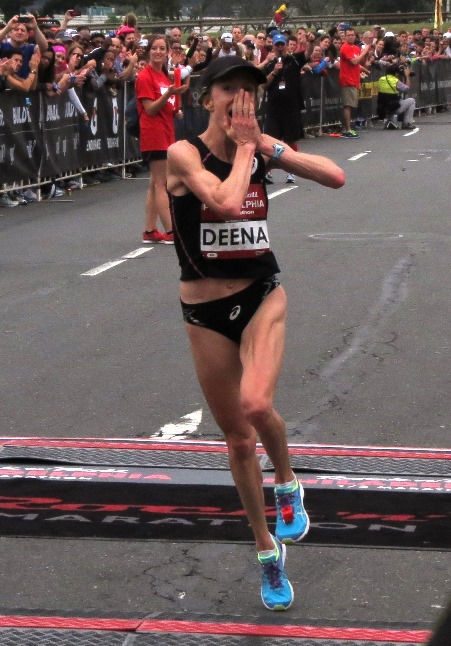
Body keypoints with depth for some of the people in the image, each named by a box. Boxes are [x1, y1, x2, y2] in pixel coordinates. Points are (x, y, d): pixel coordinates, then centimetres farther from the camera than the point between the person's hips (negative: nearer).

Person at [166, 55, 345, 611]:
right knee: (238, 439, 9)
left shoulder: (261, 146, 0)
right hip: (205, 309, -1)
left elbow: (335, 177, -8)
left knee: (256, 404, -26)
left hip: (261, 295, 1)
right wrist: (244, 145, -17)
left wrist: (267, 145, -12)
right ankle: (267, 550, 28)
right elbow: (226, 200, -30)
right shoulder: (185, 154, -12)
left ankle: (287, 484, 6)